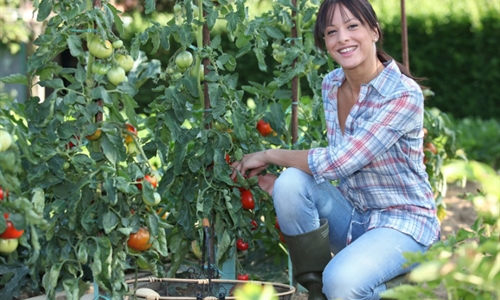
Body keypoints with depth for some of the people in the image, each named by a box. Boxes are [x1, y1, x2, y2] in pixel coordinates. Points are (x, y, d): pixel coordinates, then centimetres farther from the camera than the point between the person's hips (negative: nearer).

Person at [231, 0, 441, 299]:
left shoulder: (404, 95, -22)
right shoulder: (331, 85, 2)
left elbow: (339, 161, -25)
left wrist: (269, 155, -14)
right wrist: (286, 183, -5)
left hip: (402, 224, -7)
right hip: (351, 214, 7)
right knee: (291, 181, -22)